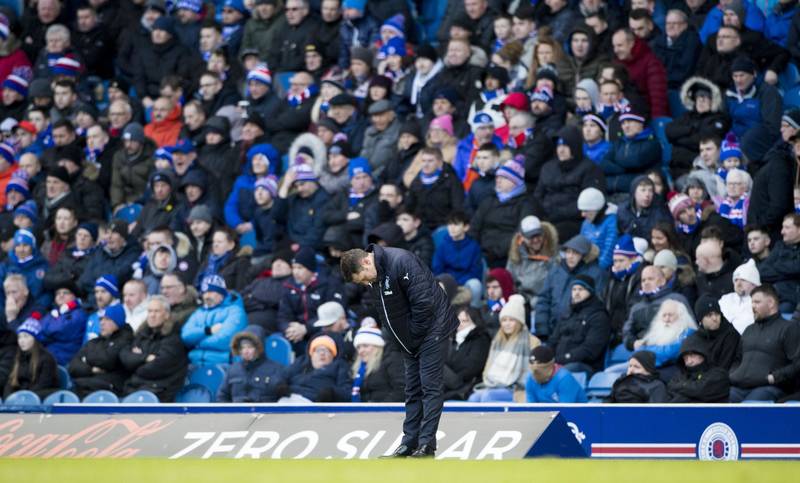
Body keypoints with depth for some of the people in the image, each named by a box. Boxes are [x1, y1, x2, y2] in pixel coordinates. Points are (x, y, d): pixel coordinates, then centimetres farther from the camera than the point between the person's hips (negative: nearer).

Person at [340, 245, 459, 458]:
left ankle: (426, 444, -9)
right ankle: (410, 442, 12)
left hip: (432, 327, -9)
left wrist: (414, 336, -16)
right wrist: (405, 341, 4)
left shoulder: (401, 262, -26)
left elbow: (423, 304, -26)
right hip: (410, 337, 9)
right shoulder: (373, 277, 2)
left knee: (430, 385, -8)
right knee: (412, 389, 9)